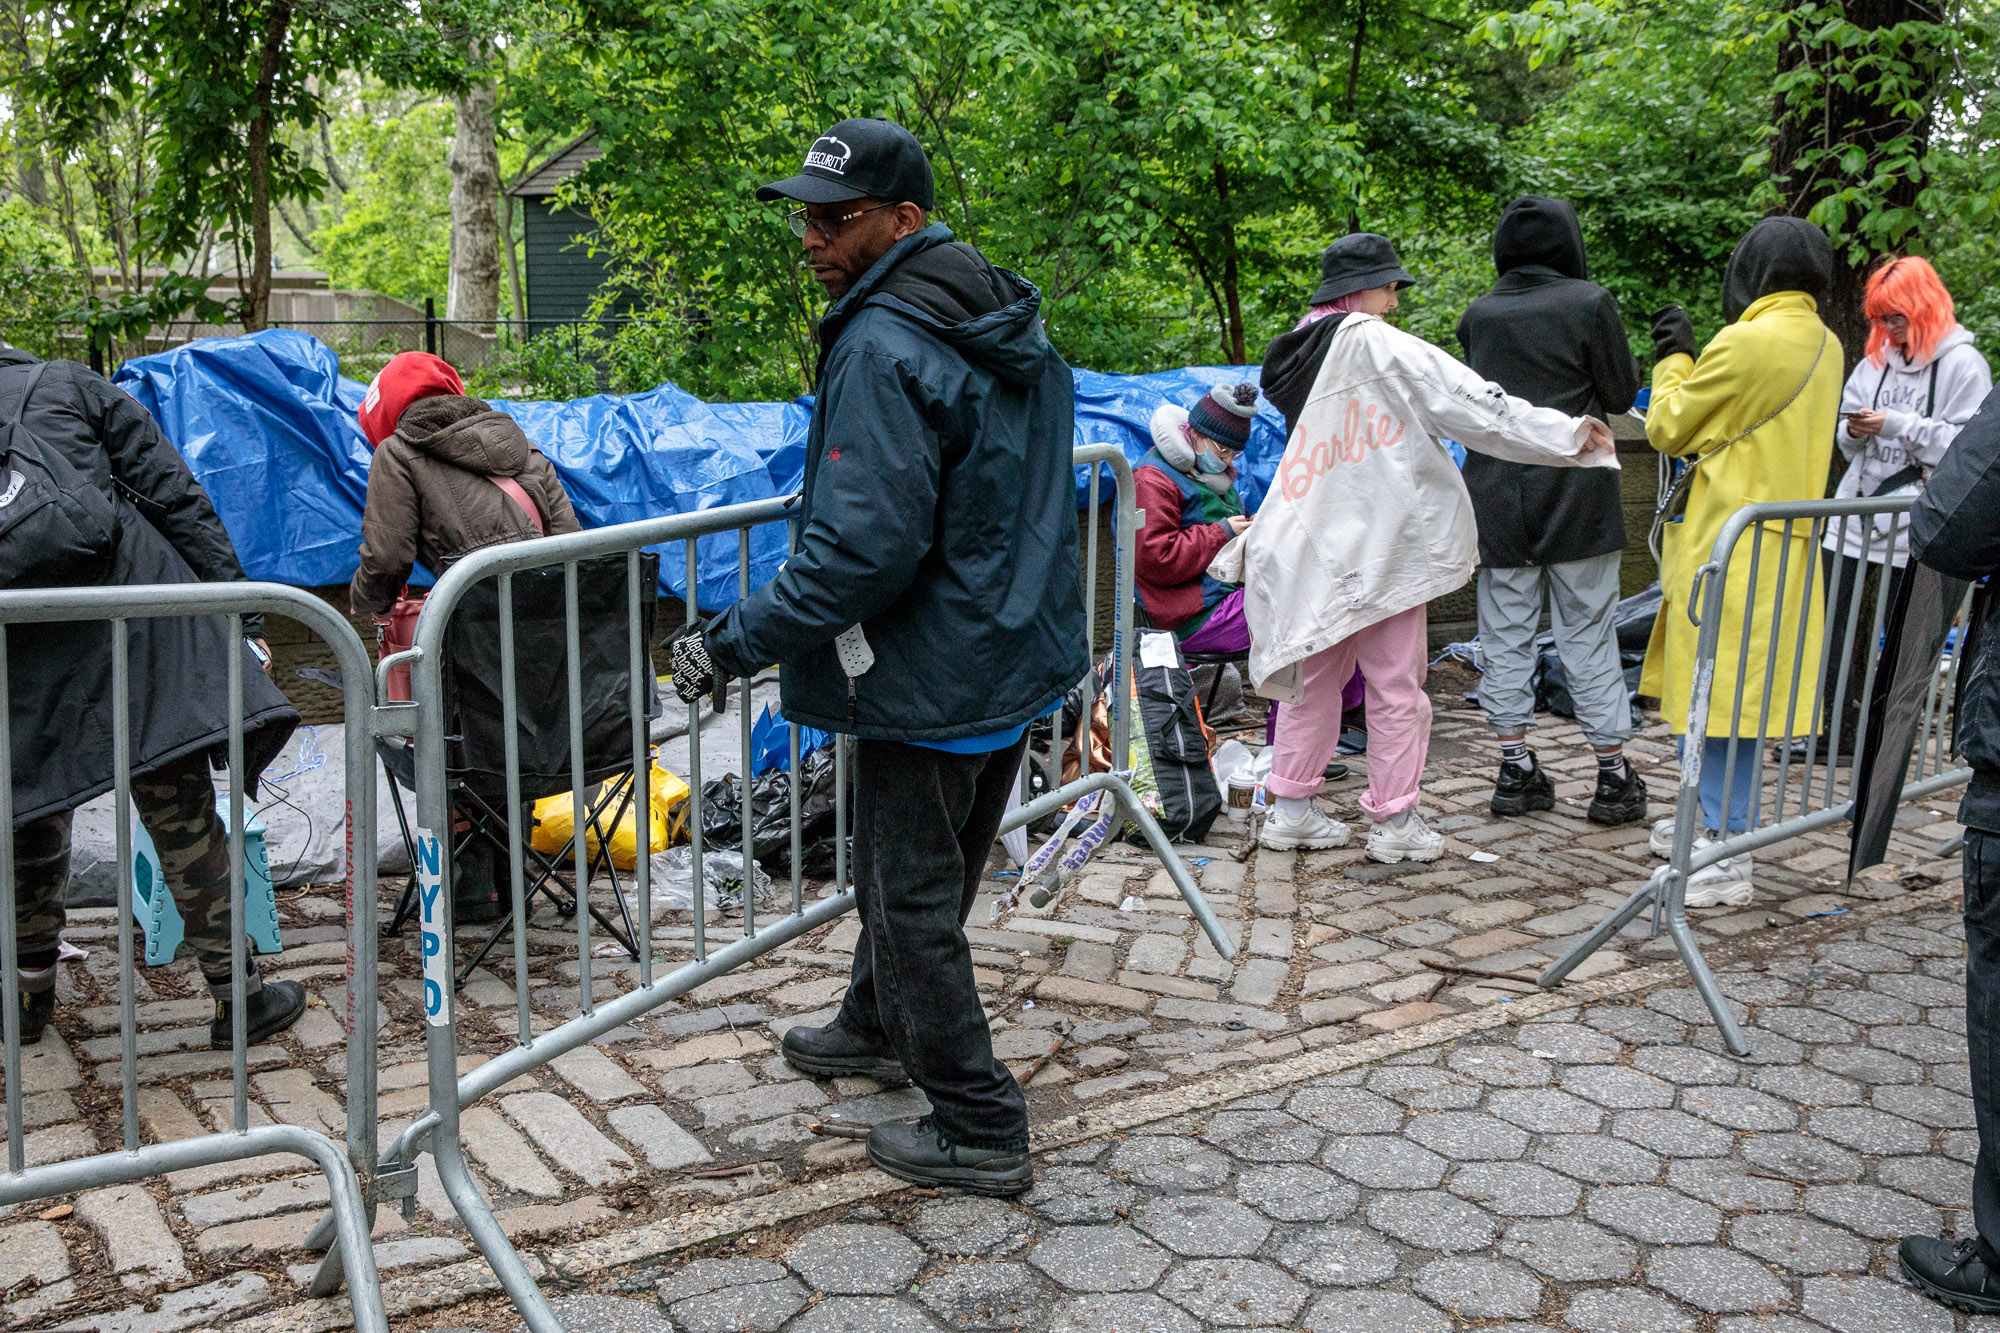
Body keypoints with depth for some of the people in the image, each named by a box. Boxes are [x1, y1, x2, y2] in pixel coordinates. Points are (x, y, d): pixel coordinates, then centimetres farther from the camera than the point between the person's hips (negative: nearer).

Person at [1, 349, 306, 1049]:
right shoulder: (72, 385, 15)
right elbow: (176, 499, 6)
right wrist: (241, 619, 4)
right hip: (125, 606, -2)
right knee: (179, 811, 2)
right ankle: (237, 996, 9)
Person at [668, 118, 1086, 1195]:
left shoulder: (883, 350, -22)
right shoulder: (1013, 328, 8)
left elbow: (865, 548, -27)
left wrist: (733, 643, -20)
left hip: (934, 679, -10)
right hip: (1022, 657, 10)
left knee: (911, 899, 3)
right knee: (921, 868, 25)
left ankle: (979, 1131, 12)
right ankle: (879, 1027, 46)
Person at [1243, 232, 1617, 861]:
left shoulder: (1298, 356, 10)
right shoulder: (1375, 343, -13)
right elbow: (1472, 403, -14)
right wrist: (1569, 433, -9)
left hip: (1313, 546, 8)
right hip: (1378, 545, -7)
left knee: (1314, 672, 15)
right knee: (1395, 681, 3)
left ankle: (1291, 807, 21)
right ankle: (1395, 821, 10)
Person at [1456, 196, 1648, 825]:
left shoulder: (1478, 314, 5)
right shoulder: (1589, 302, -6)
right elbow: (1622, 393, 0)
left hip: (1497, 496, 3)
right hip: (1576, 493, -3)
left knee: (1506, 633, 8)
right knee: (1589, 635, 3)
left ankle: (1516, 770, 11)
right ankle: (1613, 777, 7)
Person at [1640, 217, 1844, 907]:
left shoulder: (1745, 343, -17)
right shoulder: (1824, 345, 11)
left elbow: (1668, 430, -6)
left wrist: (1674, 358, 10)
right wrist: (1690, 355, 21)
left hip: (1733, 547, -9)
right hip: (1784, 542, 9)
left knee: (1719, 696, -6)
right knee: (1733, 691, 19)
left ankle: (1726, 860, -3)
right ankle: (1714, 821, 30)